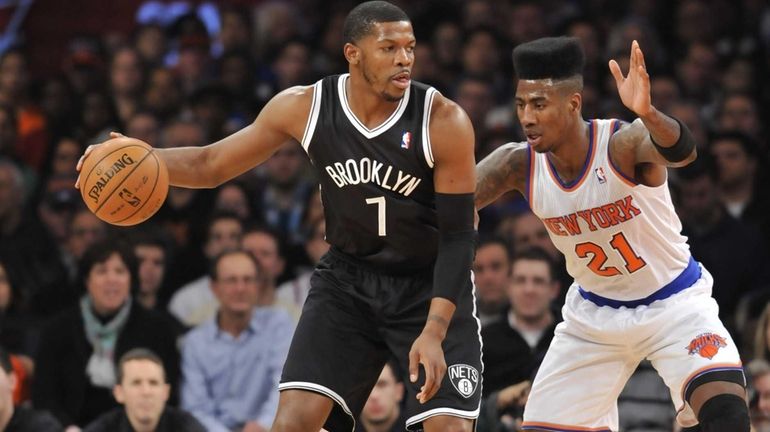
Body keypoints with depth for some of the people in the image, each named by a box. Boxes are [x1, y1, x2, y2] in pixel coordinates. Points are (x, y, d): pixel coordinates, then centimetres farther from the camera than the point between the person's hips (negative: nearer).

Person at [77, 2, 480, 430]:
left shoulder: (443, 121, -21)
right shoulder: (305, 107, -12)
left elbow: (458, 235, -18)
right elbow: (211, 165, 0)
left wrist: (435, 331, -28)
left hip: (431, 286, -2)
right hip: (348, 279, 2)